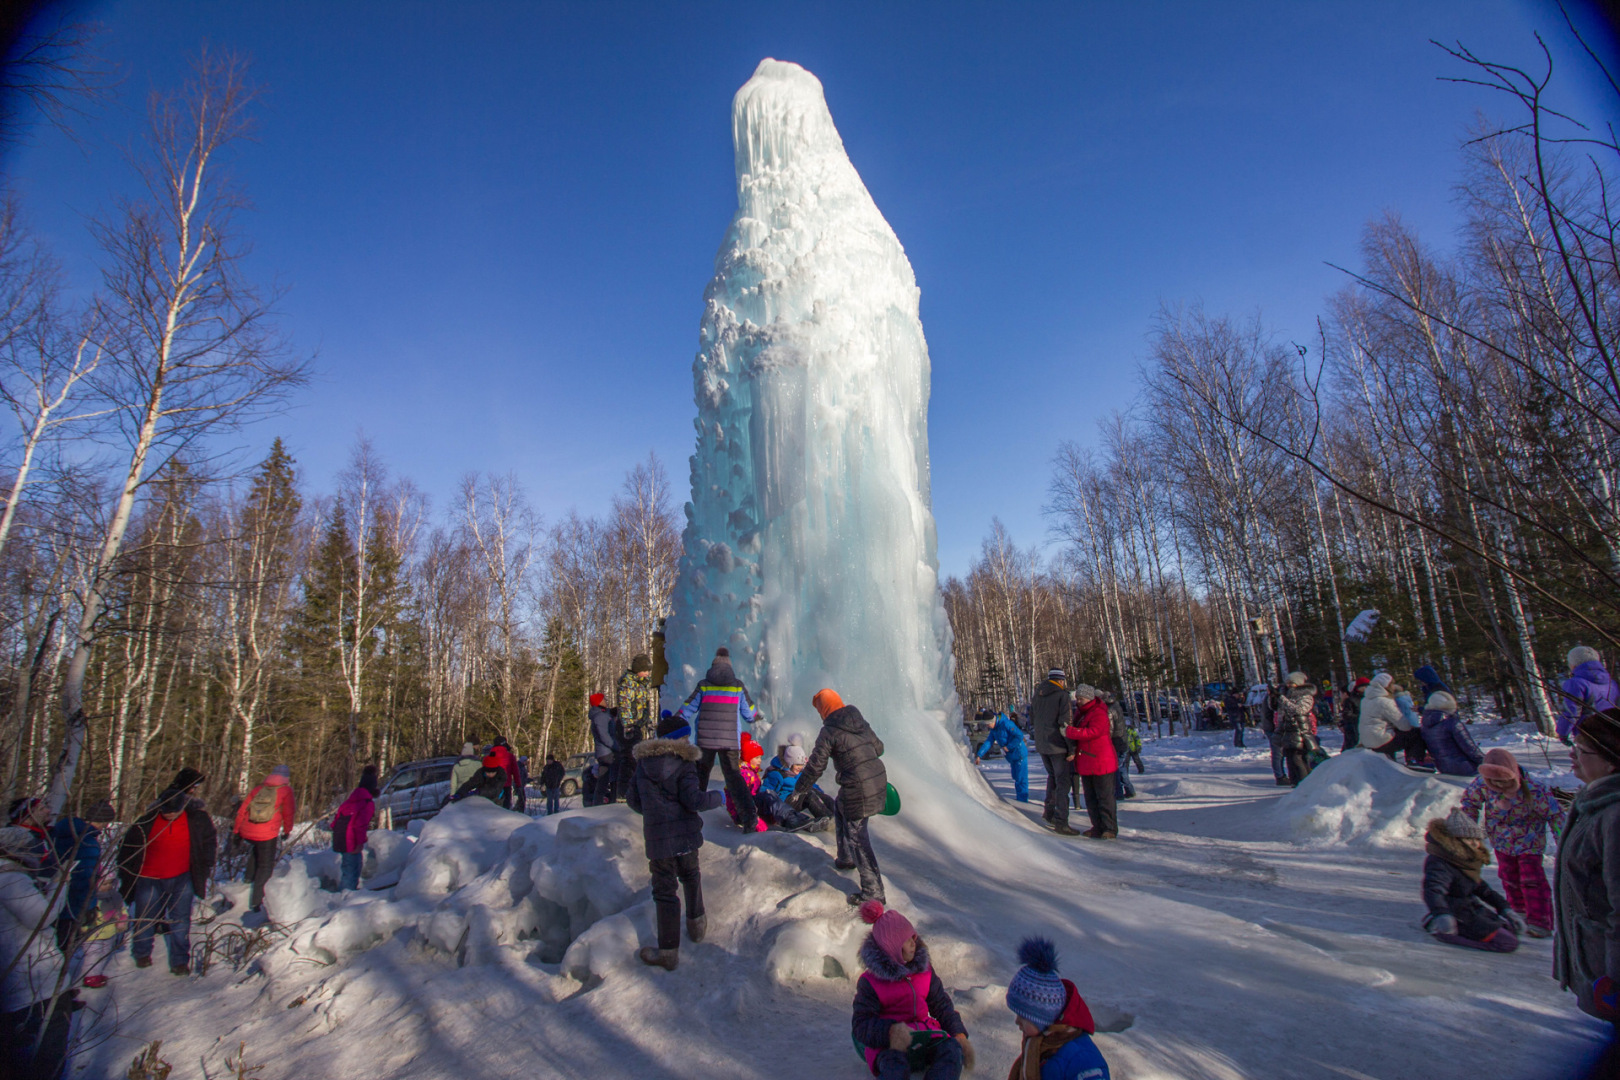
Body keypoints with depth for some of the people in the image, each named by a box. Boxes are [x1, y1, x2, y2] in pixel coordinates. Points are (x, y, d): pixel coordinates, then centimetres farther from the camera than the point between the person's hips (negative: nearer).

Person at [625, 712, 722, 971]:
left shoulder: (643, 762, 6)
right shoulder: (684, 763, -7)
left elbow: (632, 798, 10)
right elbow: (693, 799, -16)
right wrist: (716, 797, 1)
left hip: (657, 837, 1)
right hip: (686, 834, 0)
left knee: (664, 890, 3)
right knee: (691, 876, 25)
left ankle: (668, 952, 5)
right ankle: (696, 924, 35)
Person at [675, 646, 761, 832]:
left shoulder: (703, 685, 2)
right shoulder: (738, 686, 4)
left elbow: (686, 710, 4)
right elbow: (750, 713, 12)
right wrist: (756, 716, 35)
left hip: (705, 740, 0)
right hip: (730, 740, 0)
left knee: (700, 775, 17)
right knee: (733, 775, 1)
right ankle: (749, 814, -13)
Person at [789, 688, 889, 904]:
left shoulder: (829, 731, -11)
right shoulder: (862, 722, 9)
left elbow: (815, 766, -10)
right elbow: (879, 748, 20)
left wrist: (799, 791, 0)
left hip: (857, 789, -8)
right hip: (879, 779, 8)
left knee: (856, 835, 2)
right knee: (840, 809, 28)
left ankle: (873, 890, 4)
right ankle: (846, 859, 40)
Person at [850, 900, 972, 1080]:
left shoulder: (924, 969, 9)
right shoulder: (870, 982, -5)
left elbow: (942, 1006, 16)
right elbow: (861, 1025, -11)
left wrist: (959, 1035, 0)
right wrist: (891, 1030, -29)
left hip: (925, 1034, 4)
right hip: (887, 1043, -4)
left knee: (952, 1049, -26)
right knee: (895, 1065, -38)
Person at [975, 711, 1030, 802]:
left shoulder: (1006, 723, -22)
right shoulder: (994, 729, 6)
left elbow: (1019, 736, -24)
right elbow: (988, 742, 5)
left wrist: (1008, 747, -20)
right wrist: (979, 755, -3)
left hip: (1020, 754, -9)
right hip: (1011, 756, 9)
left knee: (1021, 779, -5)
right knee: (1016, 778, 15)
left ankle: (1022, 801, 1)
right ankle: (1019, 799, 23)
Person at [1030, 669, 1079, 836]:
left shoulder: (1037, 696, 11)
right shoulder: (1063, 696, -10)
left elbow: (1032, 721, 17)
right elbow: (1066, 723, -16)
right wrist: (1072, 749, -12)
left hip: (1041, 746, 7)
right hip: (1058, 747, -7)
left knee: (1053, 776, 24)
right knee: (1063, 781, -1)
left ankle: (1049, 811, 25)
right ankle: (1060, 822, -2)